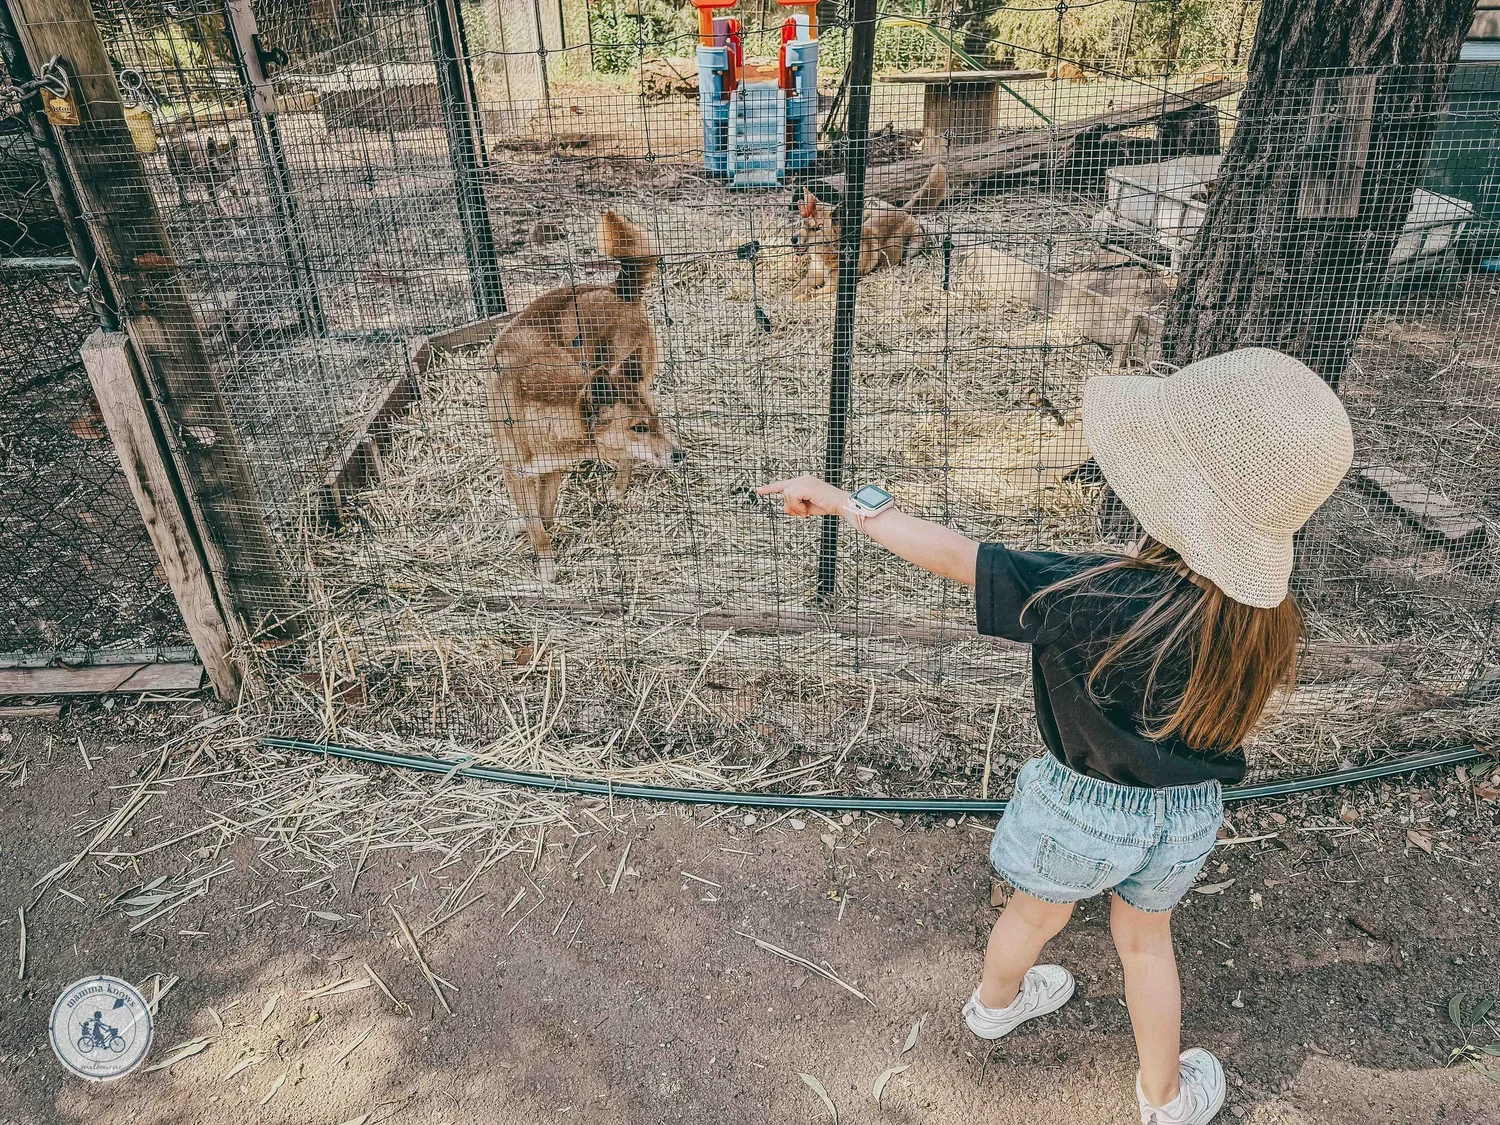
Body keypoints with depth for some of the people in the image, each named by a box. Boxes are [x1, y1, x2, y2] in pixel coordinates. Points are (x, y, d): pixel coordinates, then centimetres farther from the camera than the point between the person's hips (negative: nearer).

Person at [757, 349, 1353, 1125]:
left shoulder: (1095, 601, -38)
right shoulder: (1267, 618, -21)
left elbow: (953, 557, -33)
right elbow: (1246, 705, -1)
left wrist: (843, 501, -24)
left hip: (1085, 807, -3)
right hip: (1188, 815, 3)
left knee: (1037, 913, 27)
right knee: (1145, 939, 30)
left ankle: (994, 1004, 59)